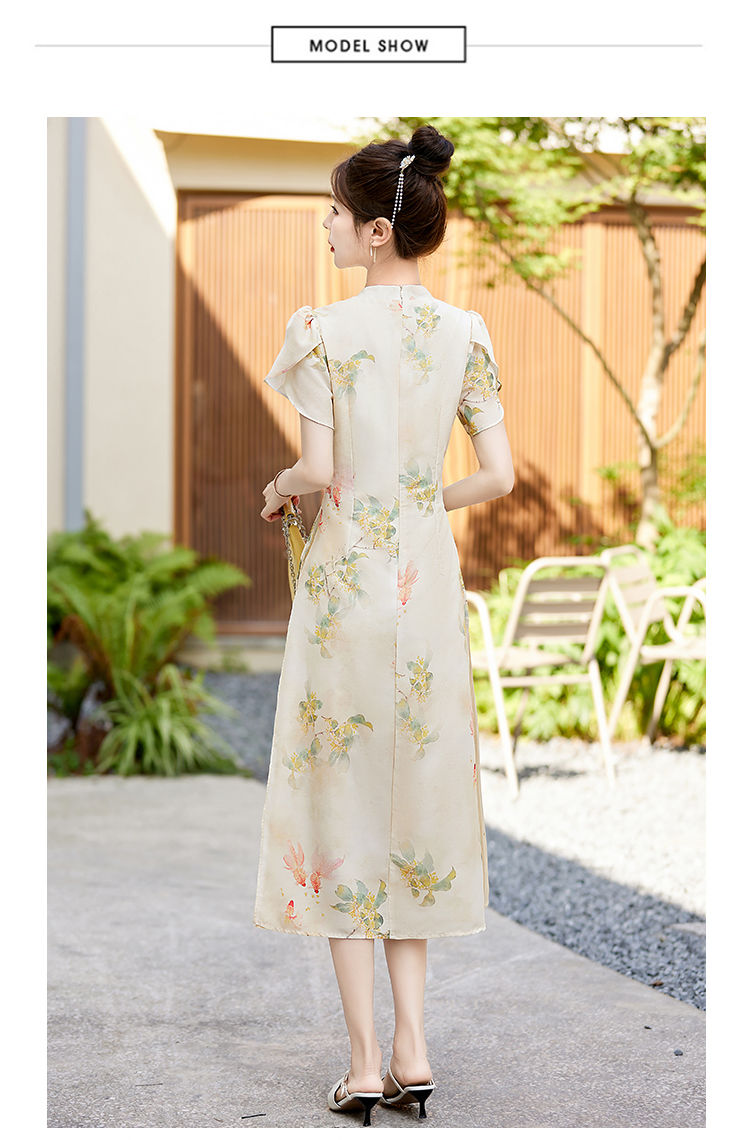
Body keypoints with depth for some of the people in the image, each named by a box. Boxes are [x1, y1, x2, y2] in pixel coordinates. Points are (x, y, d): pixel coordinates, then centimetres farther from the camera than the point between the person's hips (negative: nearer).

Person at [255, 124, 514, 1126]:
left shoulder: (323, 329, -10)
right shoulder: (466, 333, 2)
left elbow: (321, 469, -14)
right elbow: (499, 475, 0)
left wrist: (279, 487, 8)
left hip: (347, 575, -4)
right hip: (428, 580, 4)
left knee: (343, 799, 4)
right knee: (417, 792, 13)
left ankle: (364, 1061, 5)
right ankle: (412, 1051, 12)